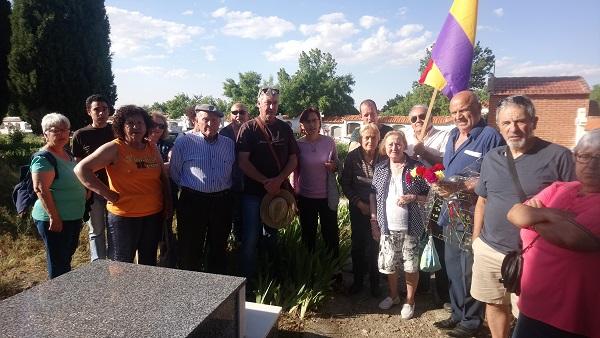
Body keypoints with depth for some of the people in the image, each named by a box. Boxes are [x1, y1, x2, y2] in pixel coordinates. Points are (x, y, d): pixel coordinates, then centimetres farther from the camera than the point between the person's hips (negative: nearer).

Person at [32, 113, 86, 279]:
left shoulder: (67, 153, 10)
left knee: (68, 255, 23)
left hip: (73, 217, 9)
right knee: (58, 263, 2)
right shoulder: (43, 158, -17)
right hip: (56, 220, -9)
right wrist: (54, 217, -25)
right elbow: (41, 189, -24)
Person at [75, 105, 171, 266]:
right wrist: (108, 194, -16)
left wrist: (168, 204, 7)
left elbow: (163, 178, 15)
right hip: (124, 216, -5)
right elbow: (81, 169, -15)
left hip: (154, 215, 5)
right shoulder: (114, 148, -10)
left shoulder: (152, 148, 7)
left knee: (149, 261, 19)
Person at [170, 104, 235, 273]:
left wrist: (225, 191, 10)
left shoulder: (229, 144, 9)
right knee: (190, 249, 7)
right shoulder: (184, 142, -2)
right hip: (192, 202, -3)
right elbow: (174, 173, 2)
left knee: (218, 248, 15)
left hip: (222, 202, 3)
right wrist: (189, 189, 6)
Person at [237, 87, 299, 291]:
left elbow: (293, 158, 5)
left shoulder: (284, 128, 6)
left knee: (273, 236, 16)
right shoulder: (248, 128, -4)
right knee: (250, 238, 0)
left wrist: (278, 180, -11)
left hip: (278, 191, 4)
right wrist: (266, 181, -17)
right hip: (253, 192, -4)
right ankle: (248, 282, 11)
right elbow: (243, 161, -11)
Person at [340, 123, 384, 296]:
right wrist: (359, 203, -8)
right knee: (357, 244, 10)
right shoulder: (352, 157, -7)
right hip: (358, 208, 1)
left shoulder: (383, 158, -7)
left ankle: (375, 282, 22)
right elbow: (345, 184, -2)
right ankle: (358, 280, 27)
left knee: (375, 245, 3)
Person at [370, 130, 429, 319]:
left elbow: (428, 195, 1)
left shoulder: (416, 167, -4)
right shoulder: (380, 168, 4)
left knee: (411, 266, 7)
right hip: (387, 227, 3)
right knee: (389, 265, 12)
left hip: (410, 227, -2)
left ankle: (409, 301, 29)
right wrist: (374, 221, 4)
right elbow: (373, 196, 8)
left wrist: (412, 197, -18)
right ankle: (393, 296, 37)